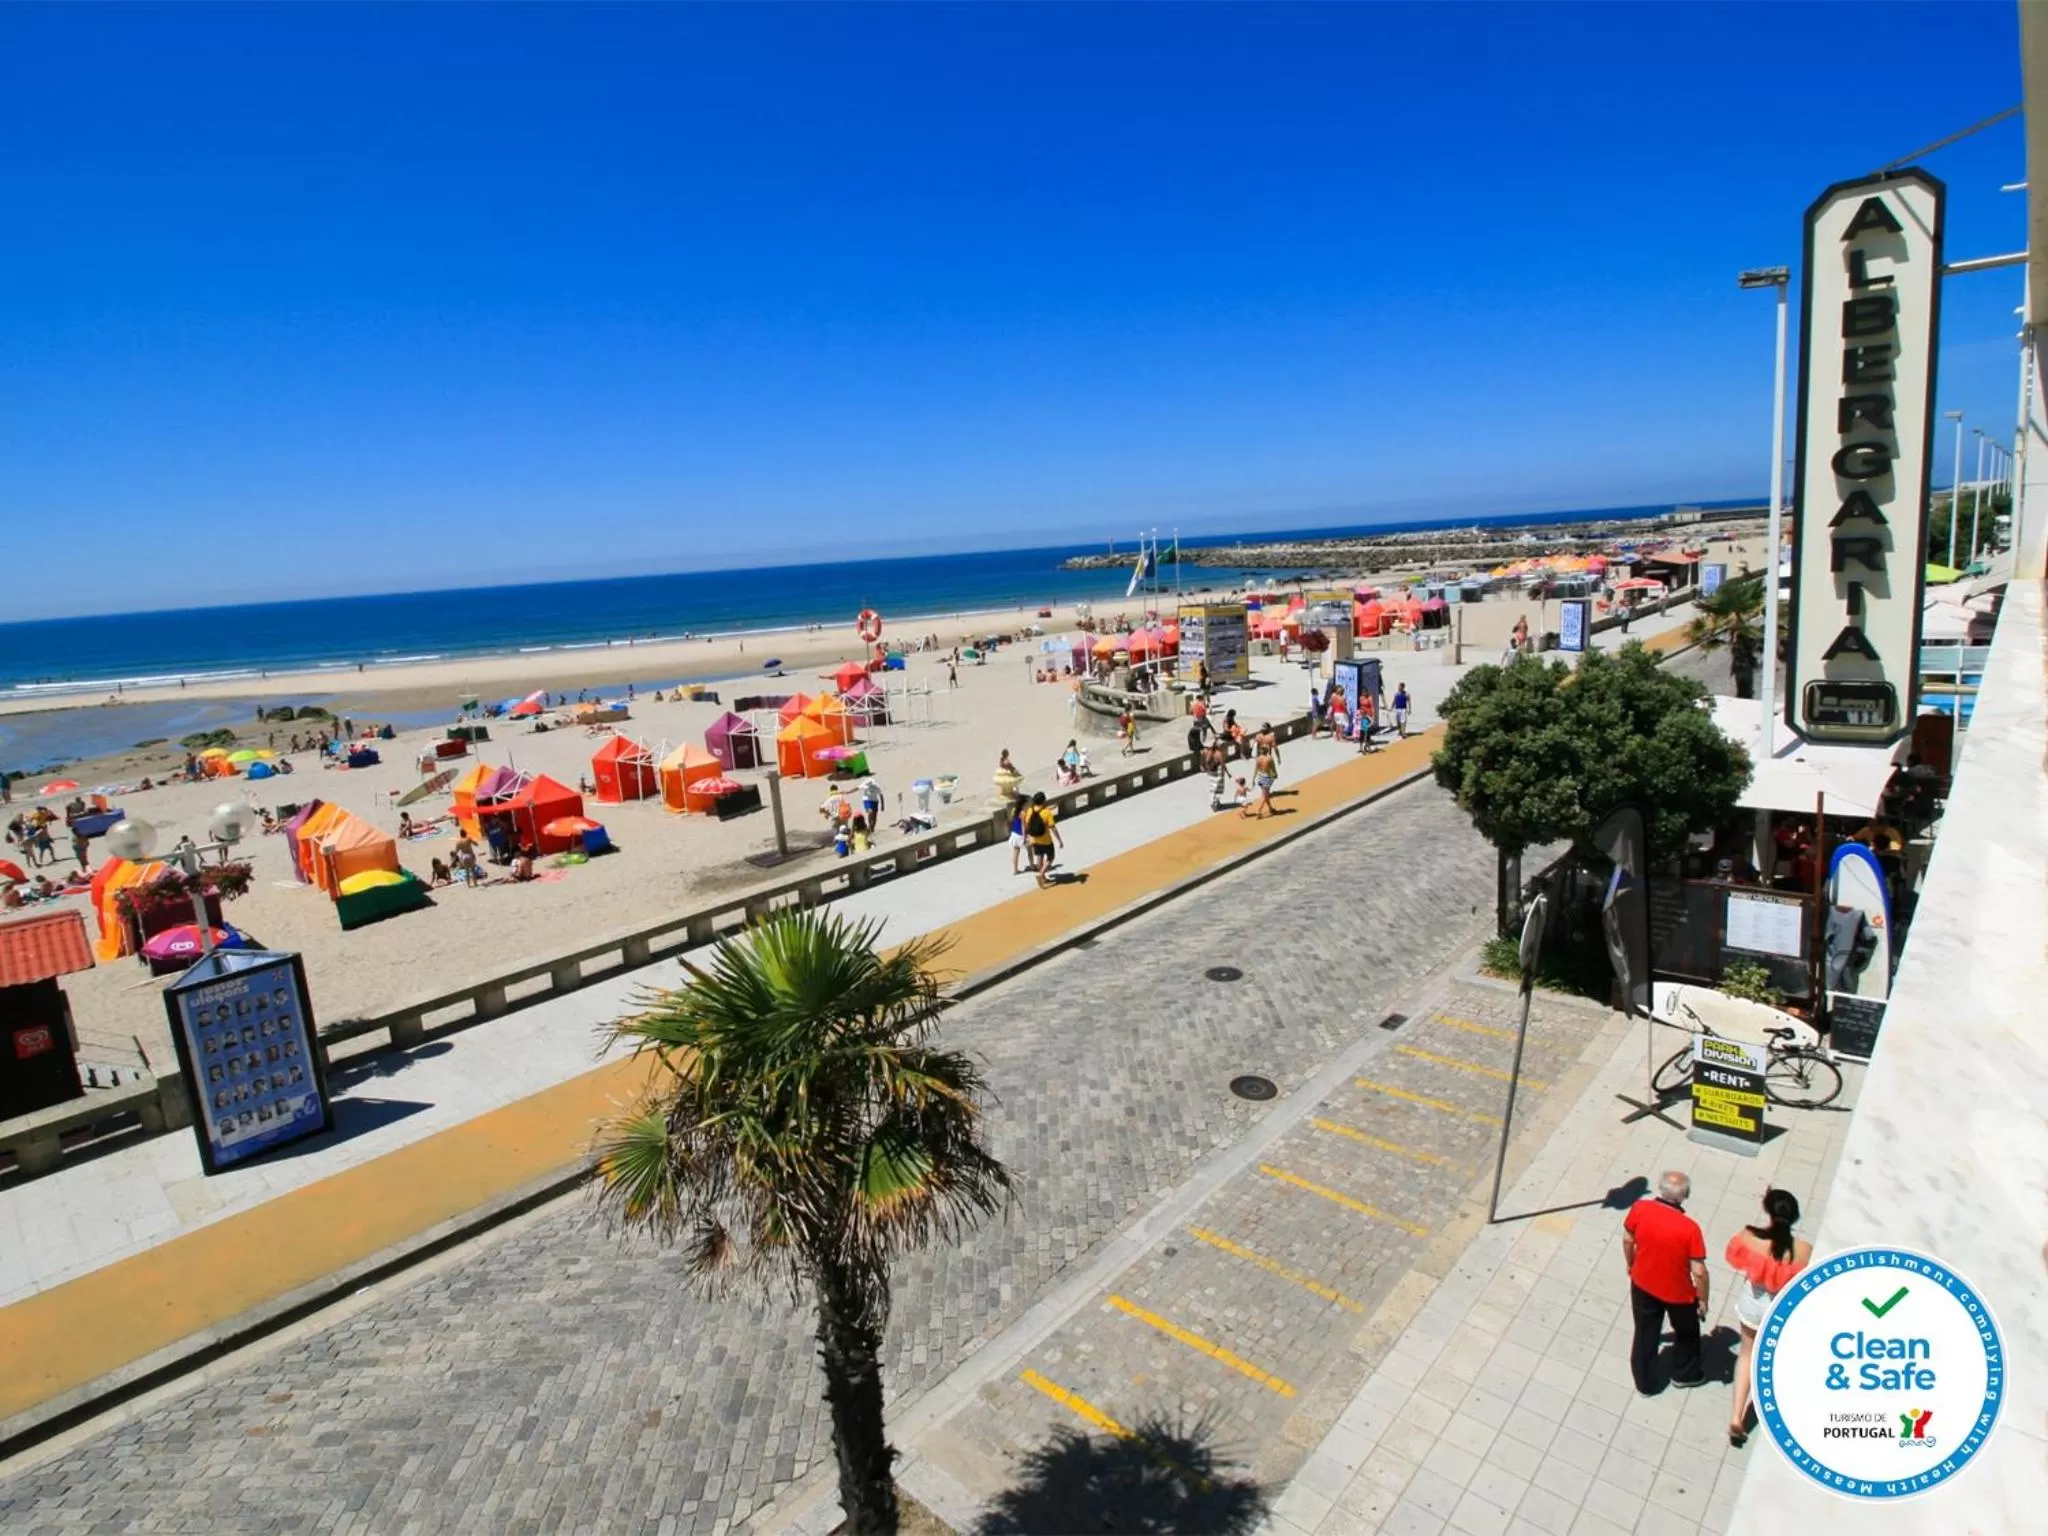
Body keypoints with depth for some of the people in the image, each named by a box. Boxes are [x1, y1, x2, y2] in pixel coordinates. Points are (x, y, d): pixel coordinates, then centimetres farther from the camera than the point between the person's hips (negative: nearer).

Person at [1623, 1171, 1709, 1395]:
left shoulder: (1640, 1209, -21)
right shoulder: (1689, 1229, -32)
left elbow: (1627, 1240, -4)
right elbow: (1699, 1271, -23)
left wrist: (1631, 1266, 16)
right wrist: (1703, 1299, -4)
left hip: (1642, 1284, 3)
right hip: (1678, 1293, -3)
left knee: (1645, 1335, 23)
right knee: (1687, 1333, 29)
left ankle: (1644, 1384, 39)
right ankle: (1685, 1375, 50)